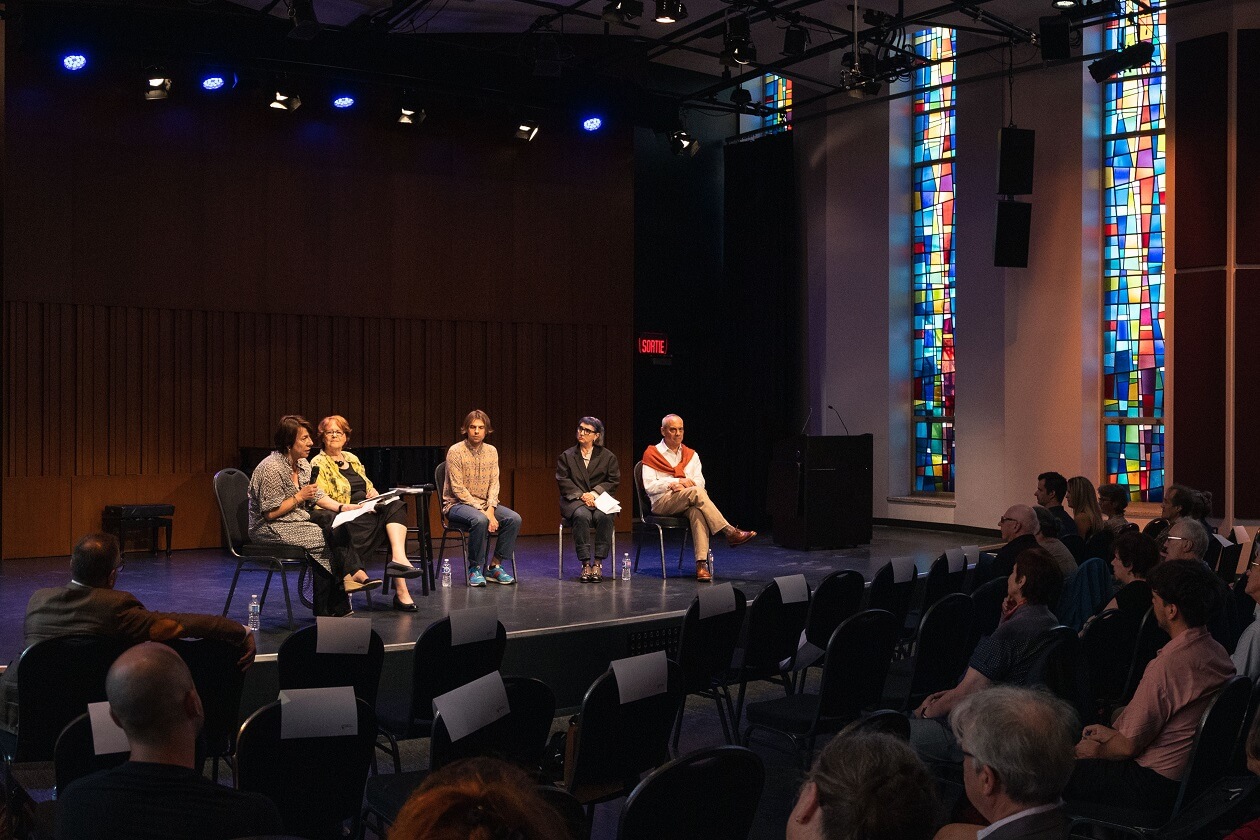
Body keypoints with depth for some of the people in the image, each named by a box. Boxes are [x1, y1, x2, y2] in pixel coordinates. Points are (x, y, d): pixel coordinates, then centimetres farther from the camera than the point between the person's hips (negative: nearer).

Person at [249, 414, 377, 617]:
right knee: (325, 540, -24)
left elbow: (318, 495, 13)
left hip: (298, 522, 8)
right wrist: (299, 497, -17)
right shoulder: (272, 468, -18)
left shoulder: (303, 464, 9)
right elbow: (270, 513, -19)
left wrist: (342, 507, -3)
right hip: (270, 530, -8)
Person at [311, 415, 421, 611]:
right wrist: (345, 507, -25)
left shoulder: (352, 459, 23)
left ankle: (399, 558, -45)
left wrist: (373, 493, 5)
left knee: (396, 505, -25)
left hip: (368, 512, 7)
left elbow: (368, 486, 29)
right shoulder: (319, 463, 1)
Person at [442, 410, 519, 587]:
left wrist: (490, 509, -18)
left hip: (485, 504, 6)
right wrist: (483, 511, -22)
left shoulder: (491, 451, 6)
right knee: (480, 520, -37)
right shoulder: (455, 451, -11)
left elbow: (494, 484, 1)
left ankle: (495, 566, -9)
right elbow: (458, 489, -16)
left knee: (514, 518, -19)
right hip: (457, 504, -5)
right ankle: (474, 569, -18)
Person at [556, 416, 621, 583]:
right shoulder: (566, 456, 13)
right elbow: (563, 481, 3)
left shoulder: (608, 456, 12)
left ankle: (598, 563, -28)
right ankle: (586, 563, -32)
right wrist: (581, 495, -12)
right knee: (582, 516, -35)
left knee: (604, 517, -34)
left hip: (600, 499, 0)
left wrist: (594, 493, -11)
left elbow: (613, 481, 5)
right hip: (575, 500, 0)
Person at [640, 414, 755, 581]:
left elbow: (700, 482, 10)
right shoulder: (652, 454, 8)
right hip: (662, 503, -3)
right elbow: (649, 486, -4)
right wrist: (677, 481, -11)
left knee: (698, 511, -36)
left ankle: (702, 563, -46)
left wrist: (684, 485, -11)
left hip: (688, 504, 3)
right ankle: (730, 532, -34)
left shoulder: (691, 455, 21)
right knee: (697, 492, -33)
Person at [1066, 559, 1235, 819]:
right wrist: (1111, 732, 12)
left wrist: (1097, 751, 1)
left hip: (1155, 785, -9)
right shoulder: (1218, 653, 2)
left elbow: (1129, 746, -19)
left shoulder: (1168, 665, -27)